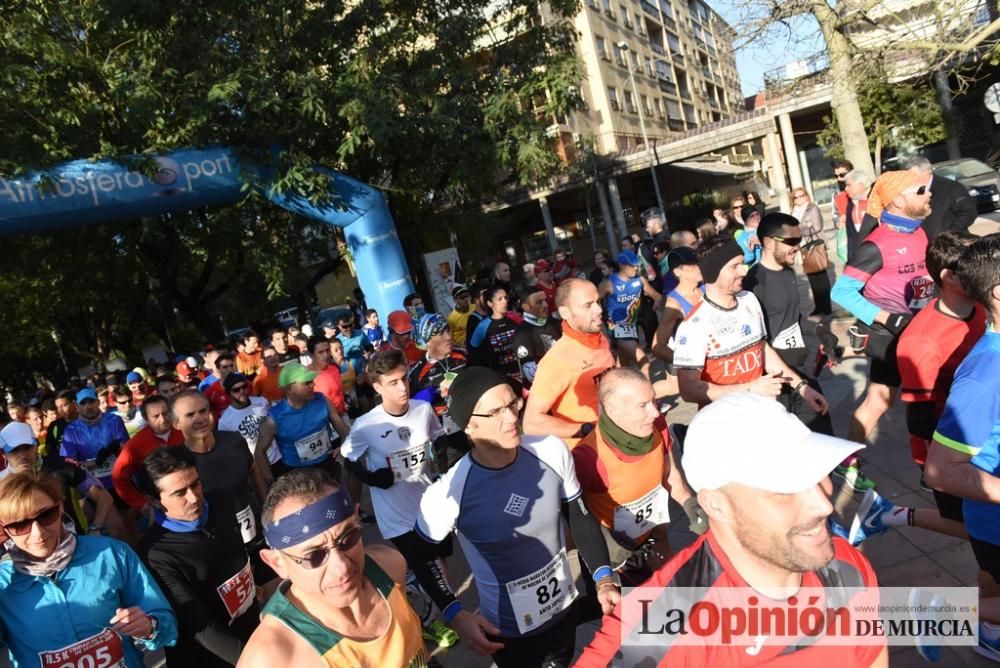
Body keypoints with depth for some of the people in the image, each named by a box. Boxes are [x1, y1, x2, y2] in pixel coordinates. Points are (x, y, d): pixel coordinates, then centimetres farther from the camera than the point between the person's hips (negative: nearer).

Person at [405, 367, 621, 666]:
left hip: (566, 609, 4)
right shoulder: (448, 494, -28)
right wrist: (455, 615, -16)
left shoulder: (553, 450, -18)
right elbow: (420, 556, -8)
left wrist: (604, 580, -10)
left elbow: (580, 517, -2)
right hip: (510, 632, -3)